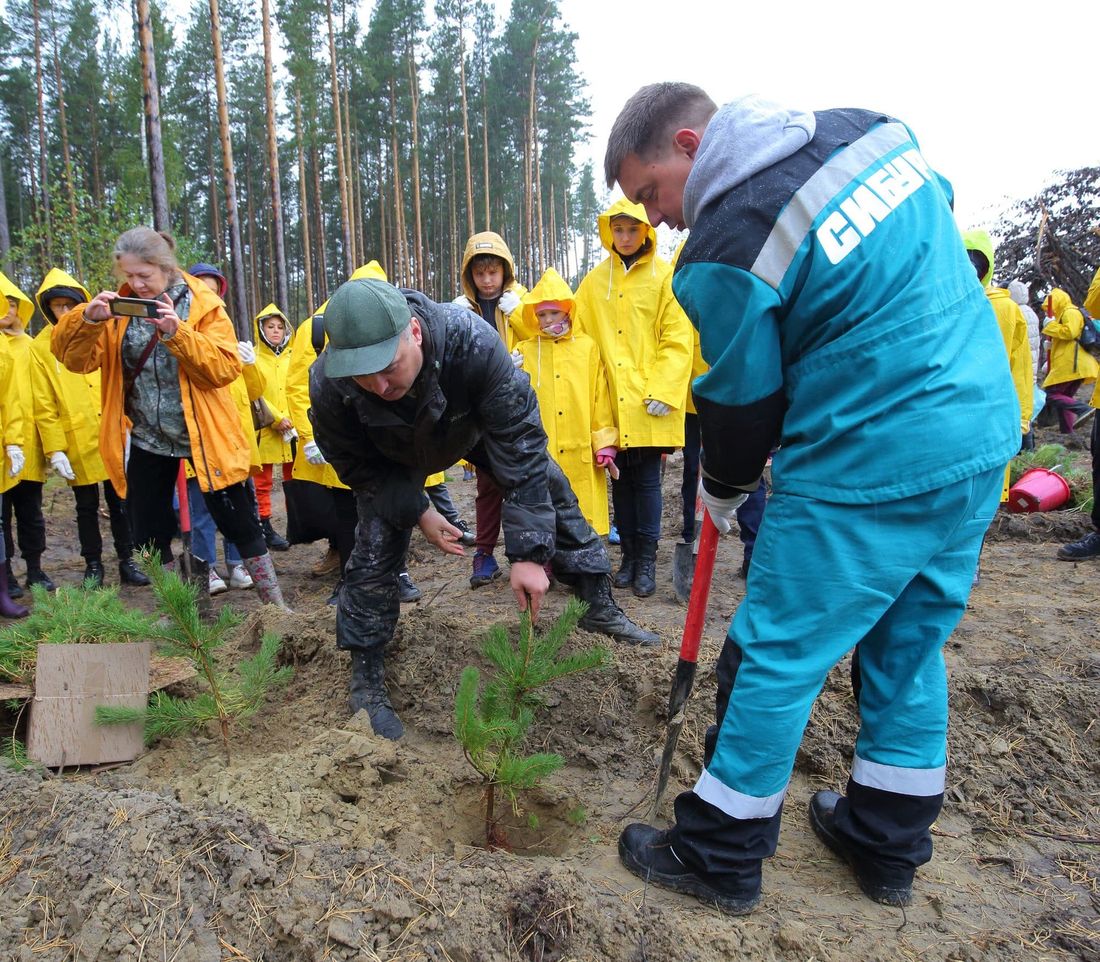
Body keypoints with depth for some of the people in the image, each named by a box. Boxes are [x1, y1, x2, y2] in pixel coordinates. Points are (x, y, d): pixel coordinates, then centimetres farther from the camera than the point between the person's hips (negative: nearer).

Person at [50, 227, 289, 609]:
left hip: (201, 434, -3)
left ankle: (274, 605, 15)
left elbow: (225, 367, -17)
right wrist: (88, 318, -24)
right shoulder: (118, 306, 3)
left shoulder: (202, 303, -6)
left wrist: (178, 334, -28)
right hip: (146, 438, 4)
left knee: (238, 523, 2)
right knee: (149, 535, 11)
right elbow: (75, 358, -6)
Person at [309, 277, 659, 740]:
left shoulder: (473, 342, -46)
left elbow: (519, 448, -41)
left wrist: (528, 553, -41)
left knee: (546, 487, -1)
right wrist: (416, 512, -27)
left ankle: (599, 606, 18)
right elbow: (356, 464, -19)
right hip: (391, 459, 0)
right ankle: (365, 679, 7)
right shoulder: (327, 384, -39)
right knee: (375, 547, -11)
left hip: (472, 426, 1)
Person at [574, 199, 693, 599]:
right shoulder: (595, 280, 10)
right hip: (610, 402, 3)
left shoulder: (665, 276, 0)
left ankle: (647, 559, 13)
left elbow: (677, 339, -5)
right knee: (621, 480, 10)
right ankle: (629, 555, 22)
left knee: (646, 479, 1)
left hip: (648, 401, -3)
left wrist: (663, 390, -13)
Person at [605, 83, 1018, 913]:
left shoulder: (725, 249, -15)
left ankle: (719, 857, 22)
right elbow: (937, 212, 22)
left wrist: (724, 491, 12)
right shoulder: (868, 130, 7)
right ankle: (889, 845, 36)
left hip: (867, 474, -9)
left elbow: (743, 399, -8)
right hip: (985, 436, 9)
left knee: (774, 657, 5)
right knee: (910, 648, 19)